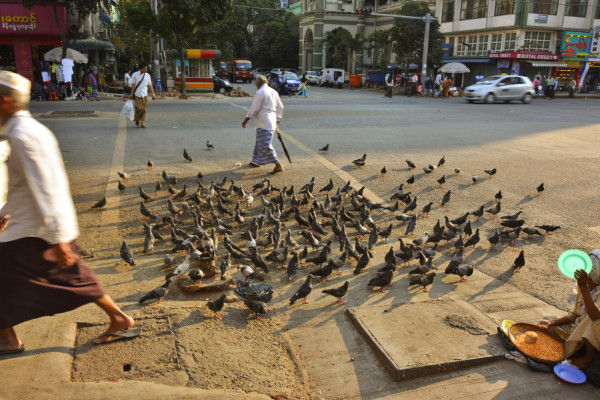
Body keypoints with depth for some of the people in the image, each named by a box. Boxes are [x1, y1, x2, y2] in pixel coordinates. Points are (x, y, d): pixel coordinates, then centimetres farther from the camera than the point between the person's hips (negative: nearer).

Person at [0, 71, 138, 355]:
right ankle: (120, 321, 21)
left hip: (35, 231, -9)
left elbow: (43, 189, -25)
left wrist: (57, 239, -25)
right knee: (72, 277, 15)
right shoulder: (32, 128, 12)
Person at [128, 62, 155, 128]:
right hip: (137, 94, -3)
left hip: (145, 94, 3)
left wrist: (153, 94, 1)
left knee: (144, 109, 2)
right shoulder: (135, 75, -3)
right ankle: (137, 120, 18)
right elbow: (133, 85, -1)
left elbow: (150, 85, 7)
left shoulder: (147, 75, 5)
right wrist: (131, 94, -3)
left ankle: (142, 123, 10)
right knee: (139, 108, -8)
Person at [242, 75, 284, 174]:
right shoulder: (273, 92, 13)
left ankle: (278, 165, -12)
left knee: (265, 145, -9)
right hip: (272, 121, 9)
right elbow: (280, 107, 20)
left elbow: (254, 108, -14)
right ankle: (256, 161, 33)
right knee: (260, 142, 21)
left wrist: (246, 119, -5)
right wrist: (277, 118, 34)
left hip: (263, 122, -9)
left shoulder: (260, 93, -12)